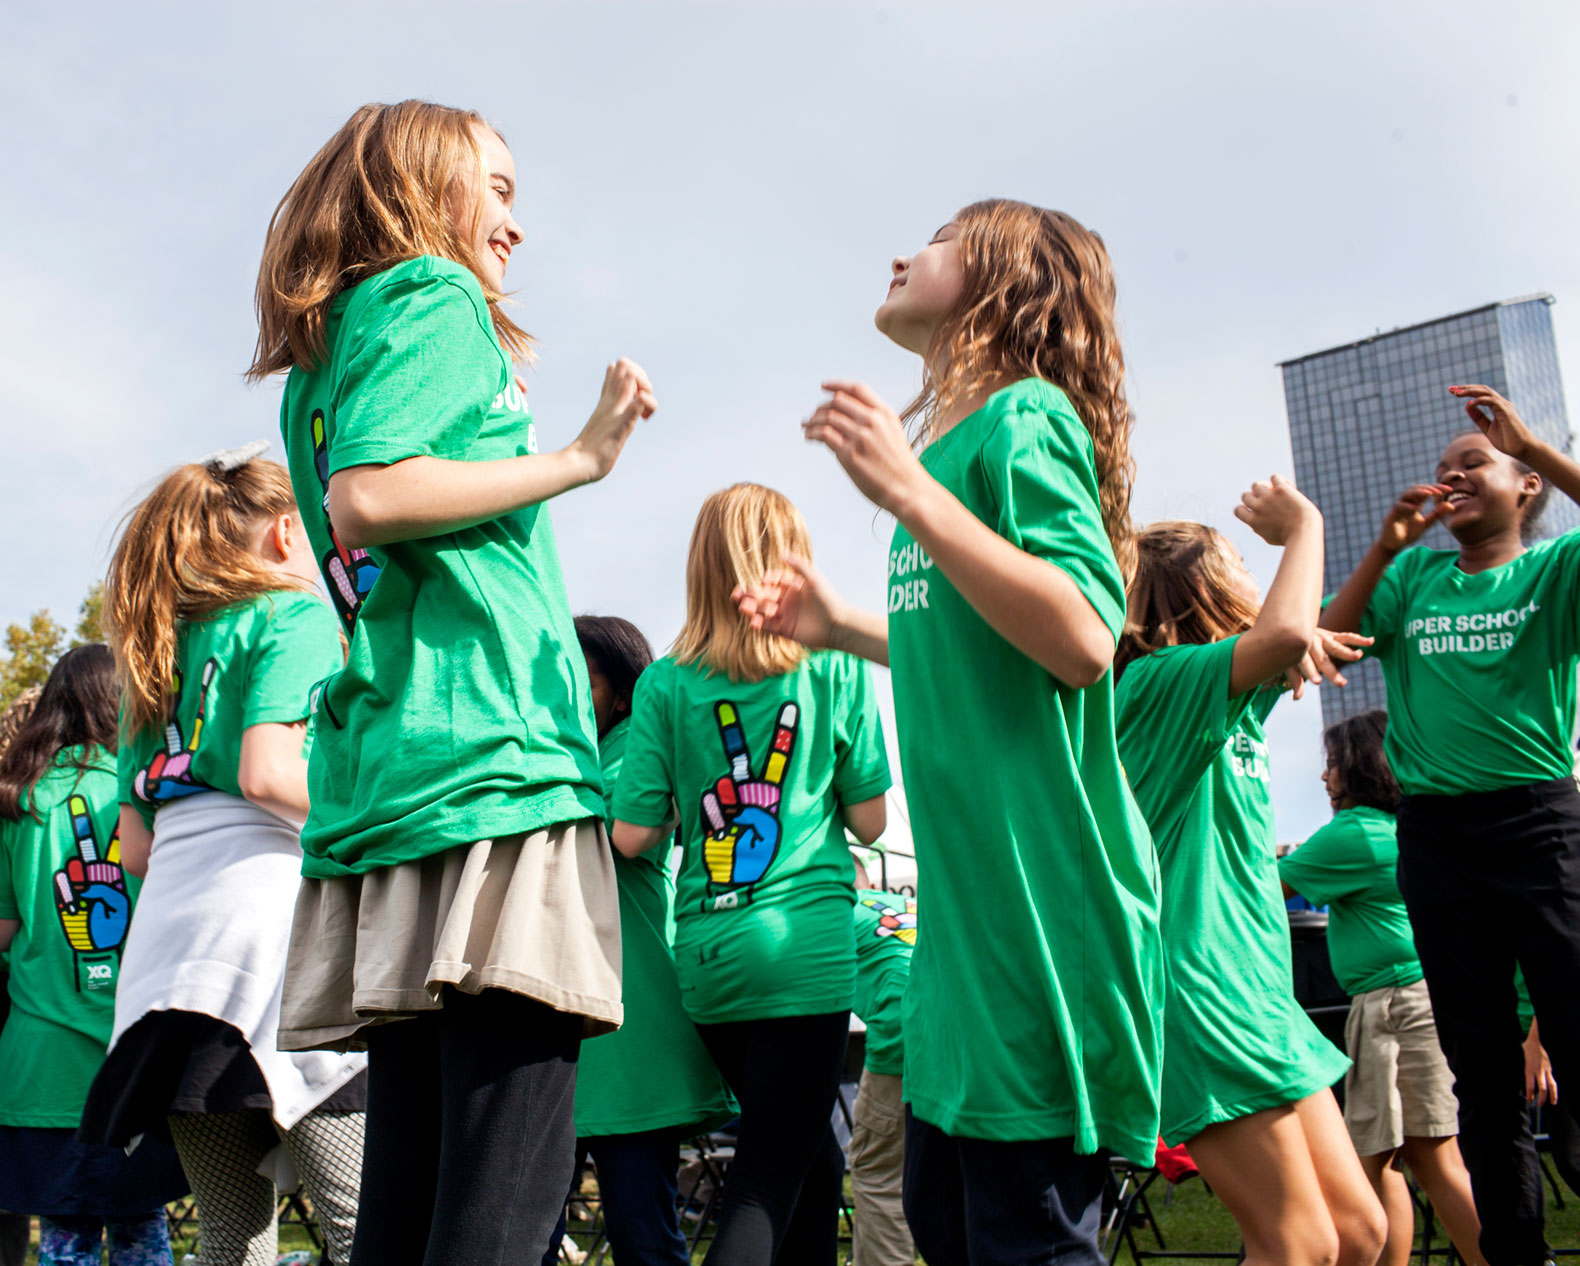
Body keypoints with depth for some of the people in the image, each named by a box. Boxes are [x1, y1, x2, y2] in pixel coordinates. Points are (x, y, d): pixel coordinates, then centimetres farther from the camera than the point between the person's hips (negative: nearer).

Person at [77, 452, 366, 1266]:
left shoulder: (161, 653, 26)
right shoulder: (293, 615, 4)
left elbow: (137, 849, 21)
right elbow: (269, 774, -13)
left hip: (167, 930, 8)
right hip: (267, 906, -7)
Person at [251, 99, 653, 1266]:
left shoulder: (327, 359, 27)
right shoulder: (433, 295, 2)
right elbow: (367, 499, -14)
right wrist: (579, 459, -7)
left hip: (385, 777, 9)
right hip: (490, 749, -9)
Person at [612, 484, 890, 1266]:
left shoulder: (665, 685, 2)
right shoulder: (836, 668, -1)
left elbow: (631, 835, -2)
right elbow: (869, 820, 3)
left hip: (705, 959, 3)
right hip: (805, 947, -3)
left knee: (813, 1153, 21)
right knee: (771, 1173, -2)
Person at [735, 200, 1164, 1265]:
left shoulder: (1025, 417, -8)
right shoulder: (966, 438, 18)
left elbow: (1082, 642, -22)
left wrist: (912, 494, -23)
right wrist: (843, 627, 25)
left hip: (1041, 893, -9)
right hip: (971, 900, 9)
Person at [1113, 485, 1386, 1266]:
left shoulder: (1231, 700, 18)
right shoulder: (1160, 680, -11)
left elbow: (1320, 644, 32)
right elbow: (1285, 631, -28)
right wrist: (1303, 525, -10)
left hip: (1258, 996, 10)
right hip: (1199, 996, -10)